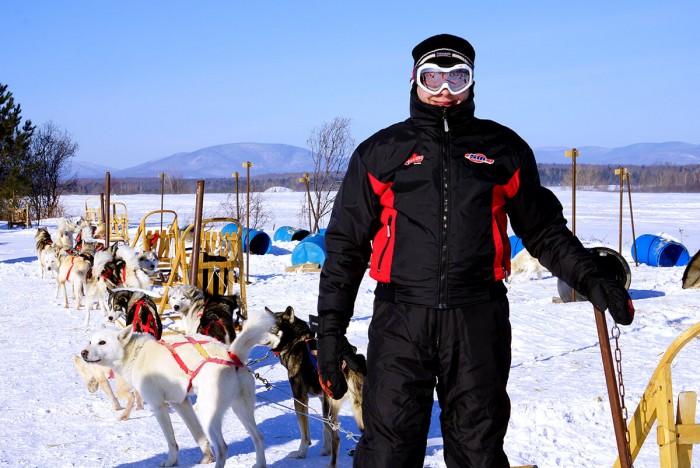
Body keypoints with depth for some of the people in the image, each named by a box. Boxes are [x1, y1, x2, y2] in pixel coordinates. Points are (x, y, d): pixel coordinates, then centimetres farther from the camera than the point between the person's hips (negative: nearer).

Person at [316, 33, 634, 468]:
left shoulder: (503, 149, 12)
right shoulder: (380, 152, 9)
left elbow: (545, 232, 17)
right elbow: (346, 245, 10)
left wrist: (591, 279, 3)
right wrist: (330, 329, 4)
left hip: (479, 322, 1)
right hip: (400, 320, -1)